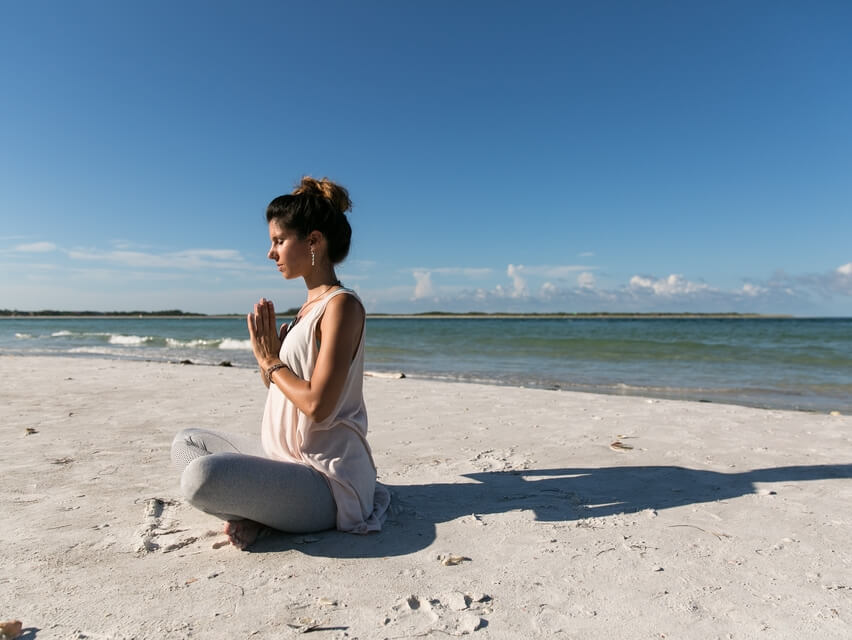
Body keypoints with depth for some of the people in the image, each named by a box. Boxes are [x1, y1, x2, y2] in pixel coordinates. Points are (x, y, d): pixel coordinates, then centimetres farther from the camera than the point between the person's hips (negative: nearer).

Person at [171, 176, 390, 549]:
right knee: (186, 443, 18)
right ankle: (256, 509, -1)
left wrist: (271, 362, -9)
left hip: (324, 479, -10)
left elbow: (317, 404, -24)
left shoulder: (342, 305, -16)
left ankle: (255, 514, -2)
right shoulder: (309, 307, 12)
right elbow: (279, 385, 15)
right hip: (286, 457, 10)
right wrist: (266, 351, -3)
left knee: (201, 477, -31)